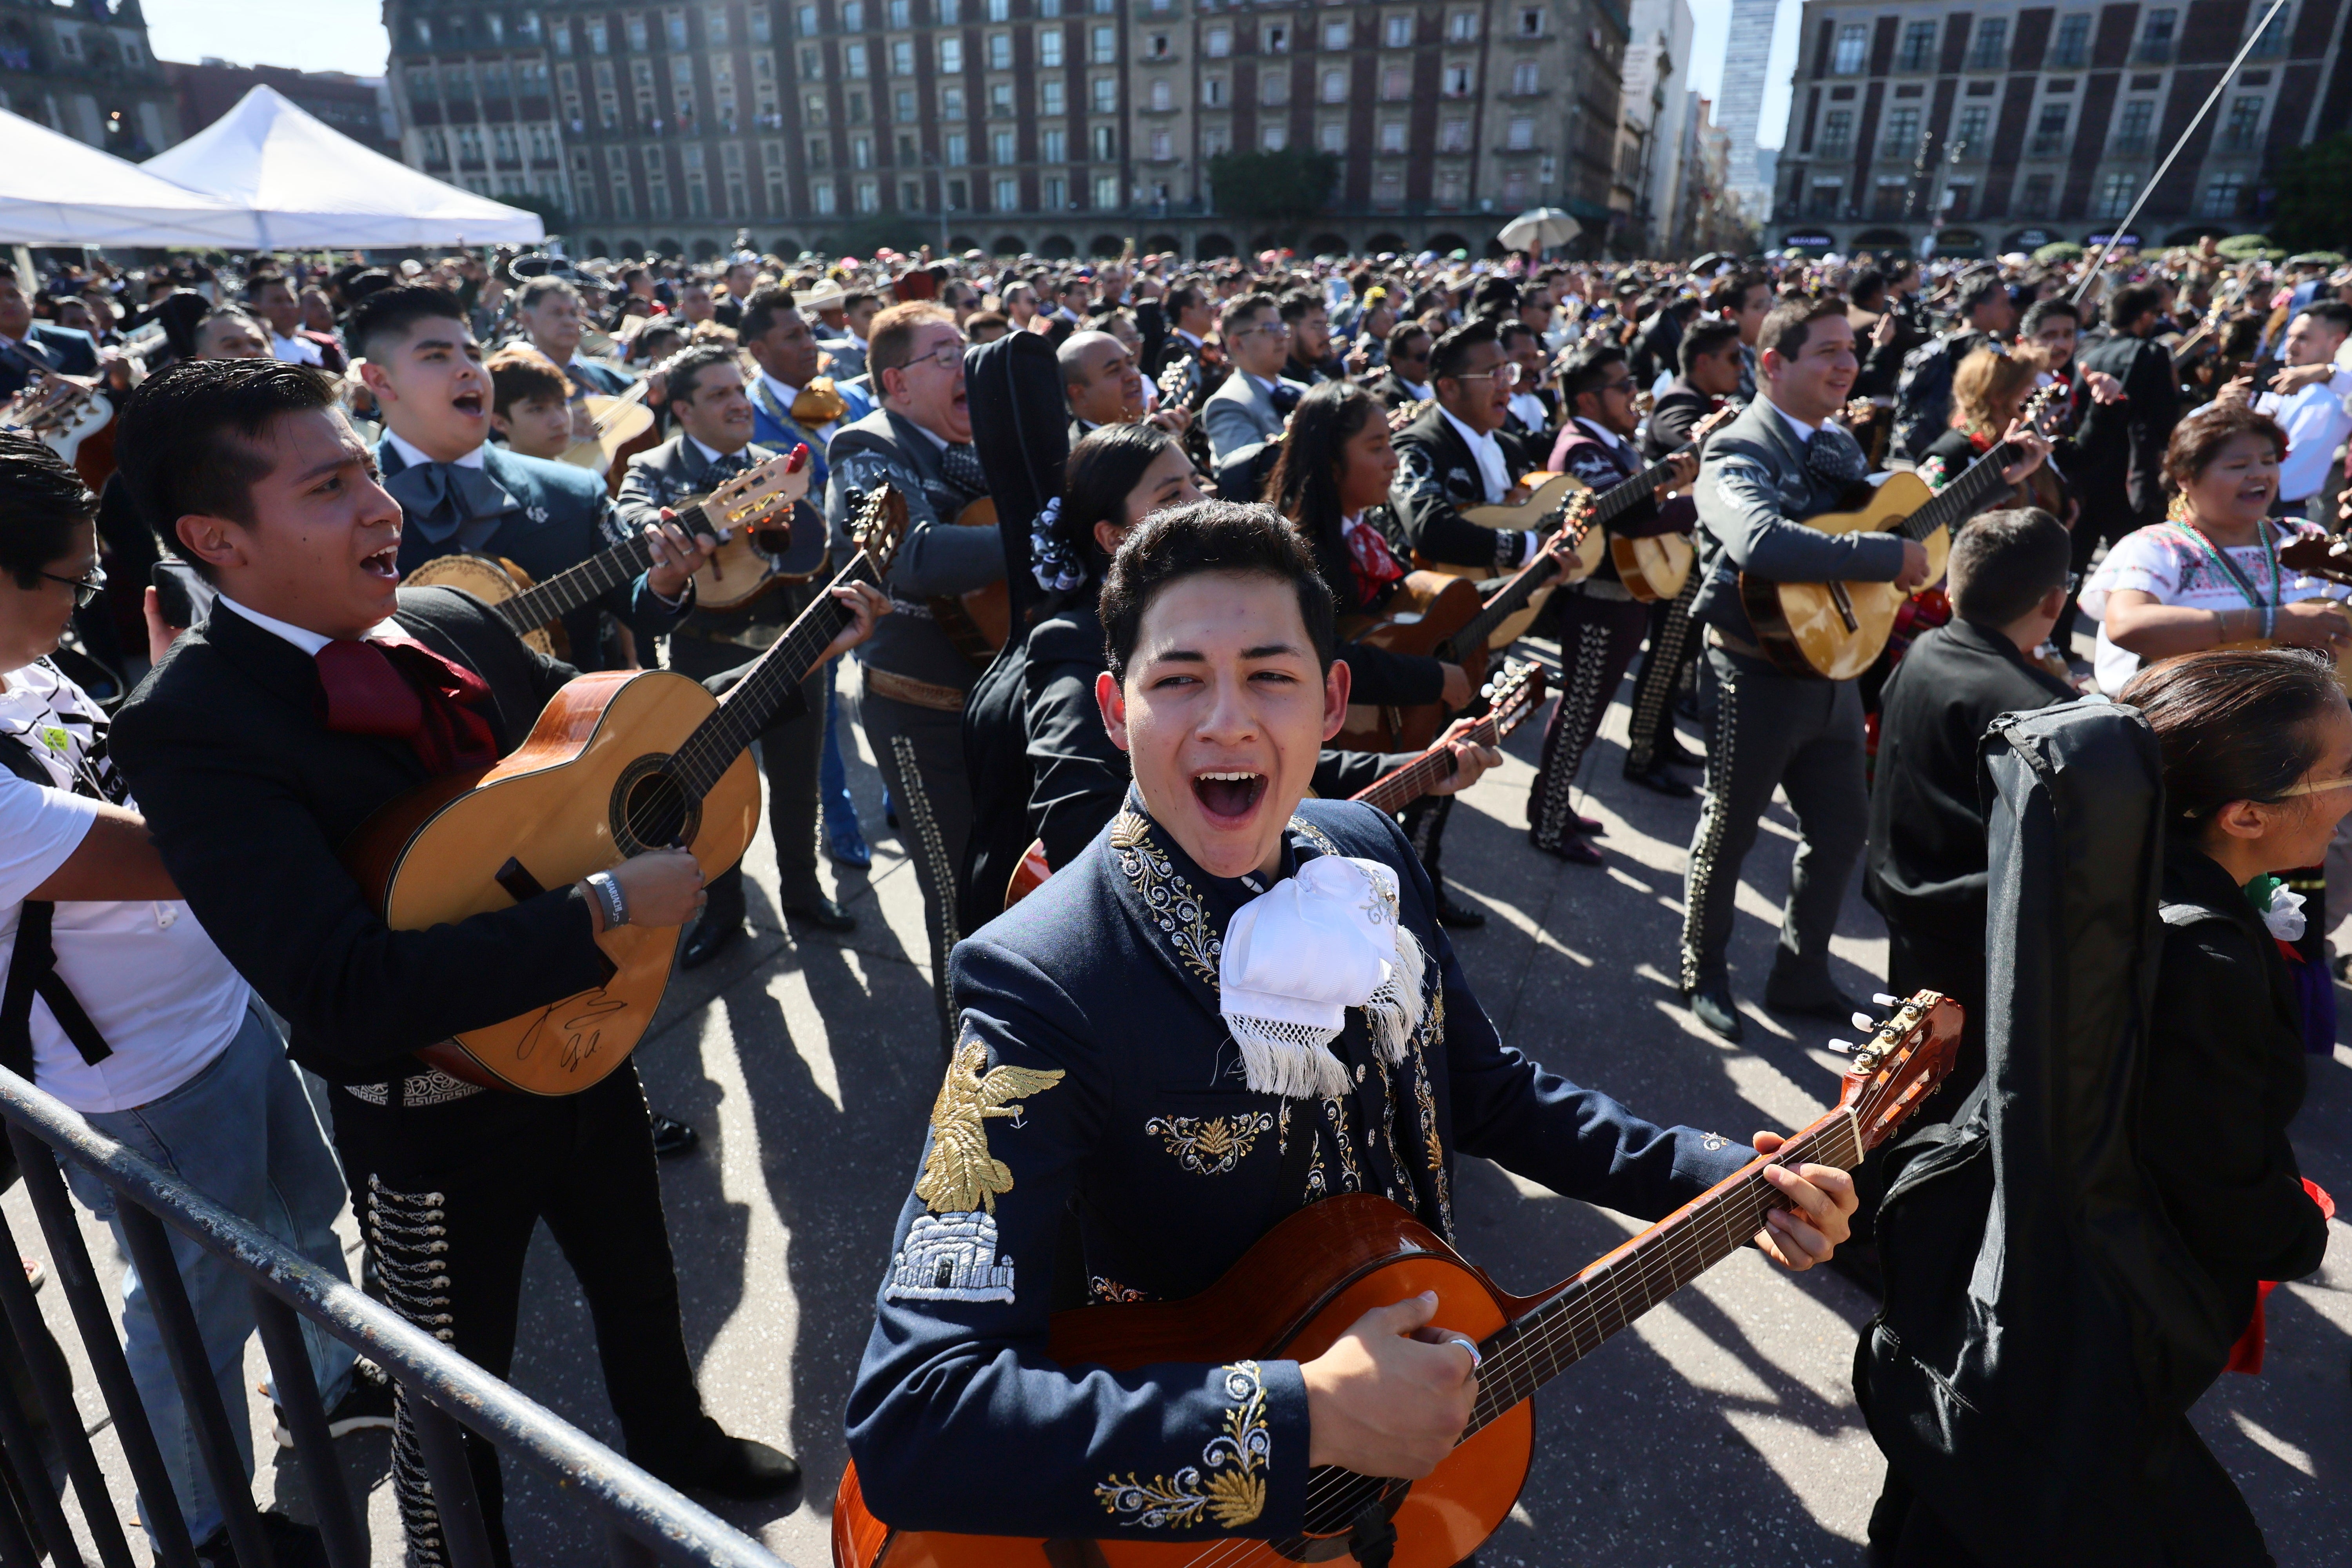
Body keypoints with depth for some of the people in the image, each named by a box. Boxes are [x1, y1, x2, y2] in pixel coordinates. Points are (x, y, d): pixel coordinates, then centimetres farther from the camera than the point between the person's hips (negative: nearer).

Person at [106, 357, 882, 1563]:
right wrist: (606, 910, -34)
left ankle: (676, 1445, 59)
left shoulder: (450, 621, -6)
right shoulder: (189, 726, -26)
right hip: (434, 1122, -6)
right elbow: (349, 998, -36)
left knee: (640, 1283, 29)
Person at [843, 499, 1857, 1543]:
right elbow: (908, 1419, -35)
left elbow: (1487, 1091, 5)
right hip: (1197, 1518, -6)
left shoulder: (1368, 852, -9)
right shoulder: (1040, 989, -31)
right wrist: (1307, 1417, -36)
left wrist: (1721, 1177, -5)